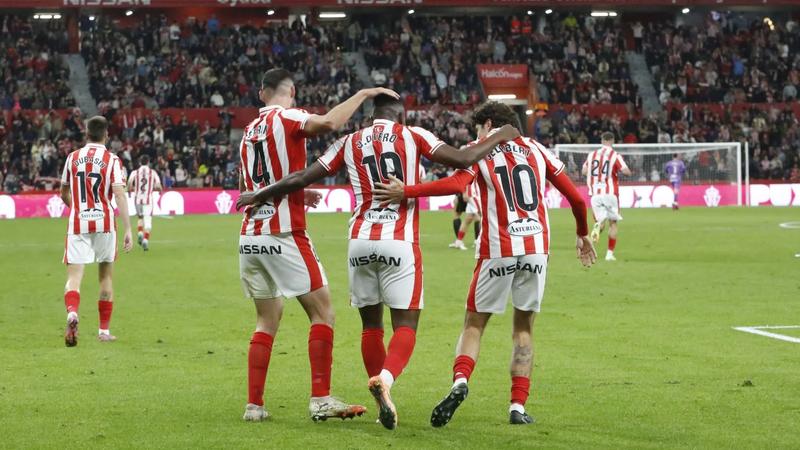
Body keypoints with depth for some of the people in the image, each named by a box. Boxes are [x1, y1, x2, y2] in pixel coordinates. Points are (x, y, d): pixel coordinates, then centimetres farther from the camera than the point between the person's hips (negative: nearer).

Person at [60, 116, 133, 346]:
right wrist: (128, 230, -14)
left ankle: (72, 313, -35)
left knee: (74, 276, -5)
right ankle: (104, 330, 19)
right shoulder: (112, 160, -3)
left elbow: (64, 194, 17)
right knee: (106, 276, 15)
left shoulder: (72, 158, 6)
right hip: (104, 222, -1)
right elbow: (119, 195, -13)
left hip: (77, 223, 1)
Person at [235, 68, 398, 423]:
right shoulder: (286, 118, -6)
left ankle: (254, 404, 10)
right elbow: (328, 123, -27)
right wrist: (363, 94, -15)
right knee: (322, 312, -2)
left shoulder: (250, 130, 16)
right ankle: (321, 399, -8)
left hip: (249, 237, 7)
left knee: (267, 320, 14)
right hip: (282, 235, -7)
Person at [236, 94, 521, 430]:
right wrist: (499, 137, 14)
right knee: (405, 325, -1)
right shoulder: (412, 136, 4)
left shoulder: (350, 143, 11)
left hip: (360, 242, 3)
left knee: (371, 324, 15)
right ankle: (385, 377, -29)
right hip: (399, 243, -3)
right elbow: (463, 159, -2)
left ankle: (385, 402, 14)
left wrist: (260, 196, 26)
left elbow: (301, 179, 12)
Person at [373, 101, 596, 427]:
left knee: (474, 325, 7)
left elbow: (456, 184, -18)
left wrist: (405, 192, -18)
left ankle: (460, 381, -20)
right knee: (523, 329, 14)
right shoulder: (535, 149, 15)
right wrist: (583, 234, 30)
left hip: (497, 252, -3)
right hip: (536, 248, 3)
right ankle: (518, 406, 4)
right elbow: (574, 196, 15)